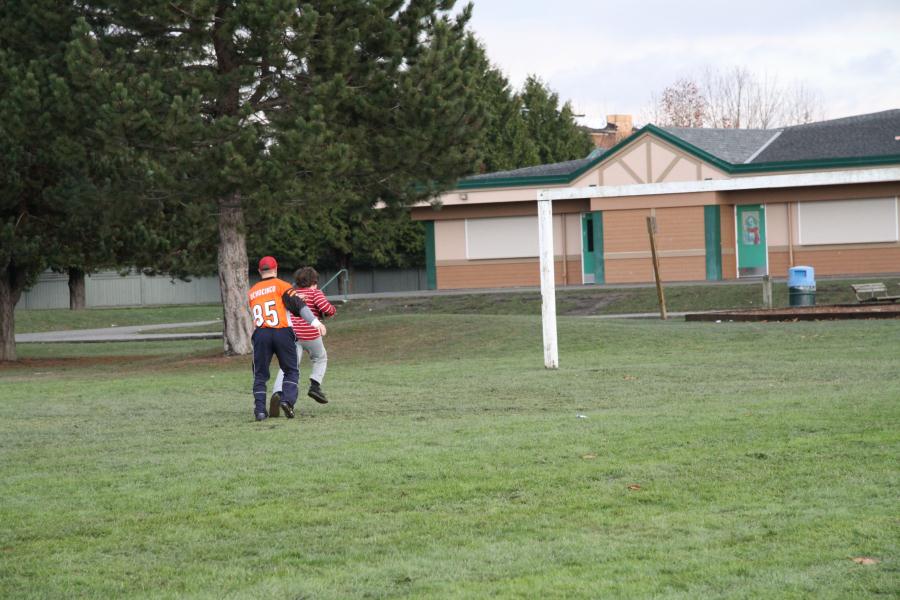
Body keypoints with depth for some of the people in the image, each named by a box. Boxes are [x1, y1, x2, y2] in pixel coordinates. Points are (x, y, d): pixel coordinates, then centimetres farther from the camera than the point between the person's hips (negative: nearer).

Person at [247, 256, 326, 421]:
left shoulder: (251, 292, 20)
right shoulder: (280, 285, 6)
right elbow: (298, 304, -6)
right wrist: (315, 322, -14)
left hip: (260, 334, 2)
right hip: (282, 333, -2)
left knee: (260, 375, 10)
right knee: (291, 371, 10)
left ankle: (260, 409, -2)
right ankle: (288, 400, -11)